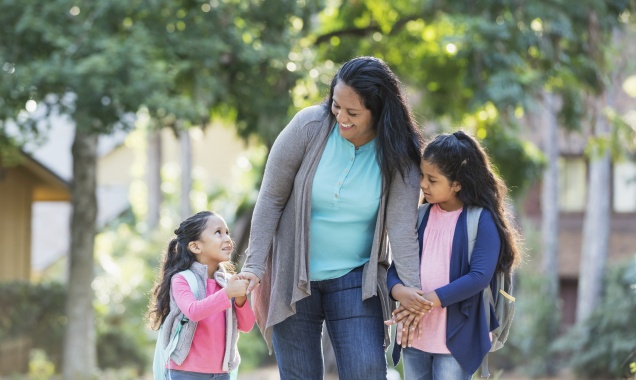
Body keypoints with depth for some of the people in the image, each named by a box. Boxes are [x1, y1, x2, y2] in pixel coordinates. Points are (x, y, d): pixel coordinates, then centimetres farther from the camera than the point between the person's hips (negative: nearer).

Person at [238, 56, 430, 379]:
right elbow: (271, 198, -8)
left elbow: (402, 227, -17)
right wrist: (255, 265, -13)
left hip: (355, 280, 0)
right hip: (293, 277, 0)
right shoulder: (309, 126, -14)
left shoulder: (397, 155, -11)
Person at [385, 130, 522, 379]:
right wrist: (399, 291, -16)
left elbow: (480, 276, -17)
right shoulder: (420, 217, 9)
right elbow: (395, 267, 8)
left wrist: (430, 300, -19)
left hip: (455, 340, -6)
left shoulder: (482, 221, -8)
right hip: (414, 337, 6)